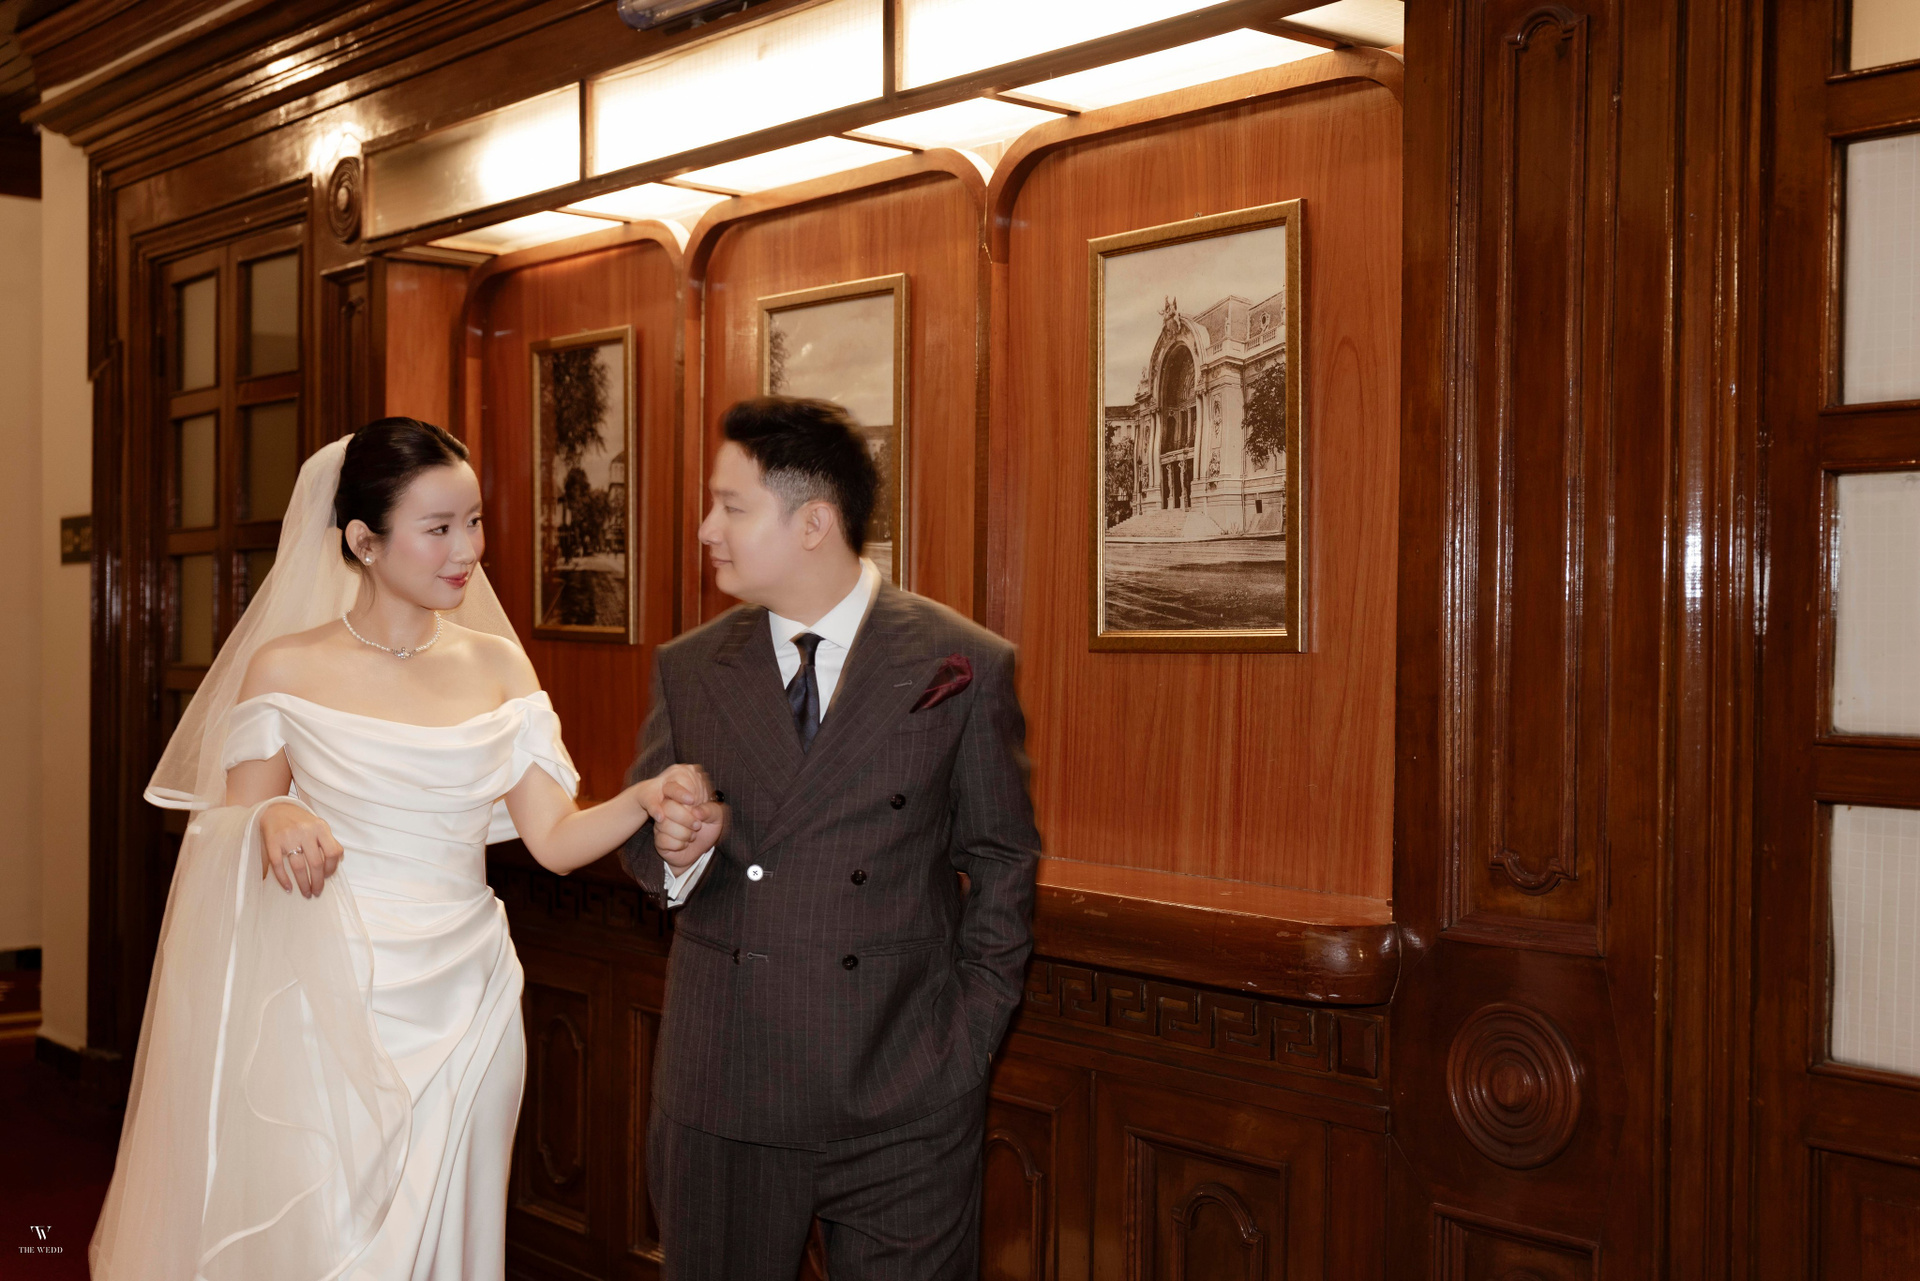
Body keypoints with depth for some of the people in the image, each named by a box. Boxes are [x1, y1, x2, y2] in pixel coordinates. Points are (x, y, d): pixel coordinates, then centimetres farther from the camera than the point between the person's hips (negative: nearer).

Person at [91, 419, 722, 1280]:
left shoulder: (497, 666, 4)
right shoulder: (285, 669, -2)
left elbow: (555, 839, -2)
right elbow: (235, 845, 3)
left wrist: (646, 800, -21)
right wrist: (275, 821, -19)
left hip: (463, 1002, 2)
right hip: (332, 1006, -2)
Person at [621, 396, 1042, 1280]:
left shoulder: (962, 668, -3)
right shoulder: (687, 670, 6)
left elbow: (1001, 865, 1)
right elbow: (641, 850, 11)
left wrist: (966, 1042, -6)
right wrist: (676, 853, -12)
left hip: (904, 1094, -2)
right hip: (720, 1088, 3)